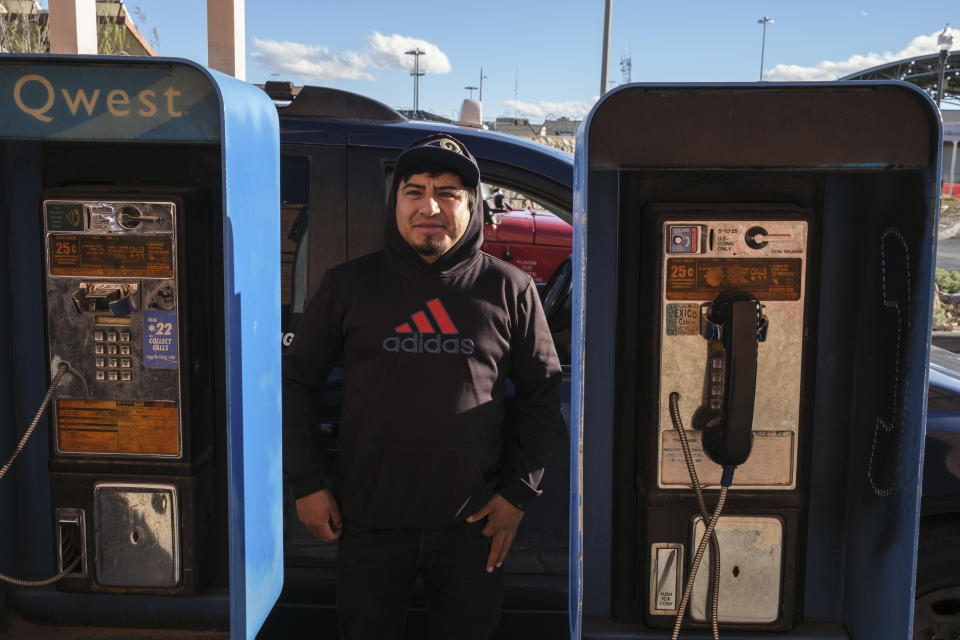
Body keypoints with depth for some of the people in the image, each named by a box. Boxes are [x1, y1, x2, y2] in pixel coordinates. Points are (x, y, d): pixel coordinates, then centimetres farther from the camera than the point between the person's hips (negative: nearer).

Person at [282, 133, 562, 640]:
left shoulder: (510, 290, -1)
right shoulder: (349, 285, -1)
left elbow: (542, 392, 6)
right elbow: (297, 379, 6)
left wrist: (519, 490, 1)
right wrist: (306, 483, 1)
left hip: (472, 524, 0)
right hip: (368, 523, 0)